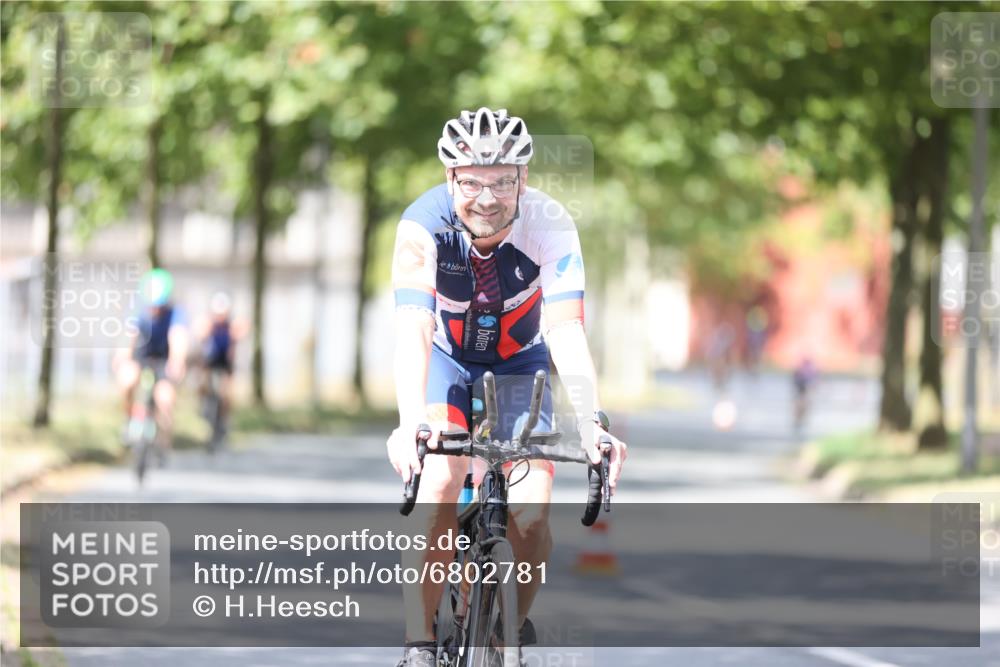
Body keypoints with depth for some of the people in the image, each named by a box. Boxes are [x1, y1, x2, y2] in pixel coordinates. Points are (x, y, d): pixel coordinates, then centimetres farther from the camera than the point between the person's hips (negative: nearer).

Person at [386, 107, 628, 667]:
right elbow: (413, 329, -40)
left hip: (518, 362, 1)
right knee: (439, 484, -26)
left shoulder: (550, 226, -28)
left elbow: (567, 331, -37)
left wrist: (590, 423, -52)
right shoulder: (424, 224, -30)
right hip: (445, 357, -1)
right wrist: (410, 422, -55)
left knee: (532, 510, -16)